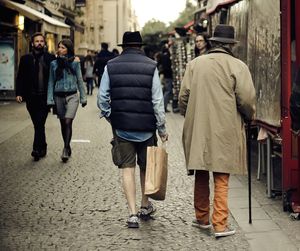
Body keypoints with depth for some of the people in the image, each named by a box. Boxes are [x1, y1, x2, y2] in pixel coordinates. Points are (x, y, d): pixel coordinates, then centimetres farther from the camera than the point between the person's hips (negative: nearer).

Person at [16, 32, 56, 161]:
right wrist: (19, 93, -3)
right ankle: (42, 148, 20)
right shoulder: (26, 59, 9)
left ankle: (37, 149, -14)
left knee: (40, 123, -12)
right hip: (31, 97, 3)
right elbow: (20, 77, 7)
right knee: (38, 124, 9)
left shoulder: (50, 58, 4)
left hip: (45, 97, -3)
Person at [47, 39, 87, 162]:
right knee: (63, 124, 8)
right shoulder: (54, 64, 4)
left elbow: (80, 81, 6)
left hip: (72, 96, -2)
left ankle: (66, 149, -13)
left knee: (68, 122, -16)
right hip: (59, 97, 3)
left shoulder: (75, 63, 0)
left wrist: (83, 98, 6)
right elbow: (51, 82, 6)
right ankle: (68, 148, 22)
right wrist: (50, 100, 0)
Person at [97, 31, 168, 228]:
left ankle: (133, 213, -2)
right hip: (146, 126, -1)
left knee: (128, 168, 4)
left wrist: (110, 117, 17)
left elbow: (102, 98, 2)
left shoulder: (111, 66, 0)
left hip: (122, 126, 1)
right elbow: (158, 101, -6)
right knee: (146, 166, 16)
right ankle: (145, 206, 31)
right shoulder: (150, 66, -5)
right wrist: (162, 128, 0)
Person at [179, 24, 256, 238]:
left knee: (201, 176, 15)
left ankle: (202, 218, 26)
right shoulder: (238, 66, -6)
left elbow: (183, 97, 5)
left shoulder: (194, 64, 4)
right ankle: (220, 224, 3)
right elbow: (247, 100, -9)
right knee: (221, 179, 3)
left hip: (197, 130, 3)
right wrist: (248, 117, 11)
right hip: (226, 131, -3)